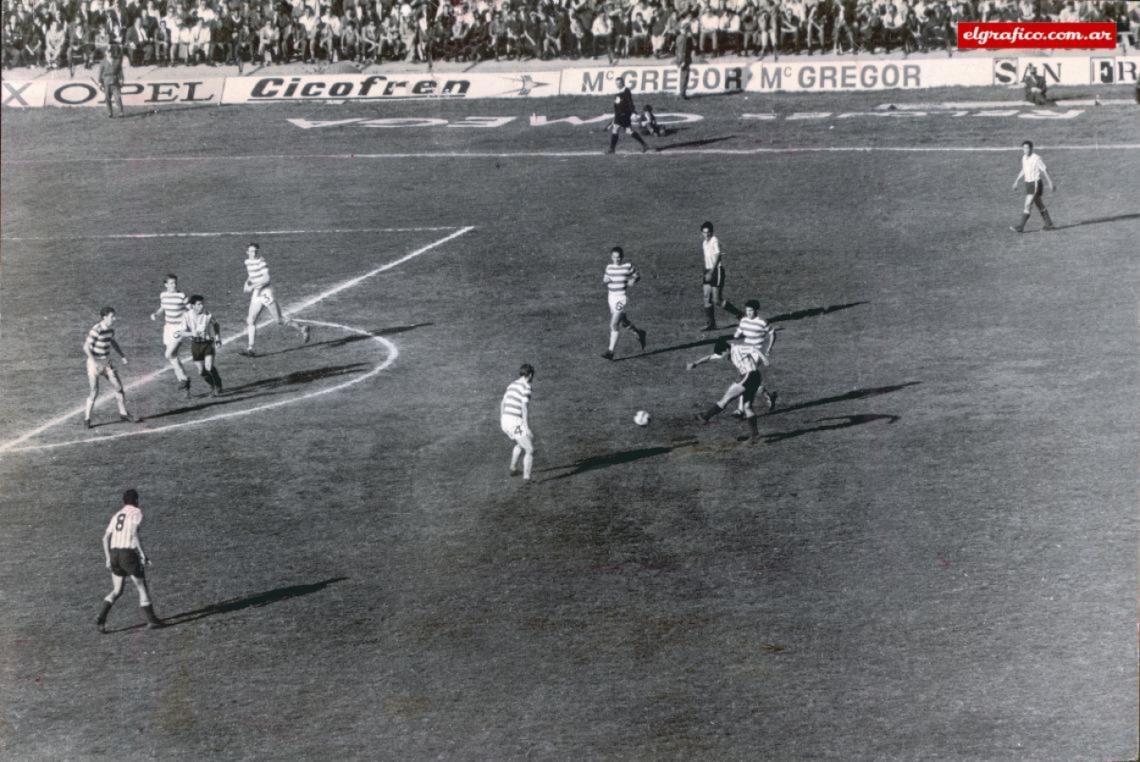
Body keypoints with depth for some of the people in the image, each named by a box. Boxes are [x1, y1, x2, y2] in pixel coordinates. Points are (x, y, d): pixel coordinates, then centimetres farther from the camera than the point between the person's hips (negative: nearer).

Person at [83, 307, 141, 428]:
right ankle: (87, 419, 10)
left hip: (106, 363, 7)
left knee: (118, 387, 7)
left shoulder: (110, 329, 0)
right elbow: (86, 347, -22)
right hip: (95, 363, -7)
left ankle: (123, 414, 22)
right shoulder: (96, 331, -23)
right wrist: (93, 361, -31)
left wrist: (122, 356, 16)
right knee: (94, 393, -5)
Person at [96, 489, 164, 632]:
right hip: (129, 554, -6)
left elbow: (105, 537, 12)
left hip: (114, 554, 6)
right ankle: (152, 620, 11)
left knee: (117, 591, 15)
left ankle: (101, 618, -2)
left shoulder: (117, 515, 18)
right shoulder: (136, 513, -2)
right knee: (142, 588, 7)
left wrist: (108, 559, 16)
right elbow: (134, 534, -17)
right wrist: (143, 554, -15)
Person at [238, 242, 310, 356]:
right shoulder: (248, 262, 10)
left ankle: (301, 329, 15)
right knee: (251, 320, 0)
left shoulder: (261, 262, -14)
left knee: (280, 319, -2)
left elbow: (266, 278, -21)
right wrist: (247, 282, 9)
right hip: (256, 295, 7)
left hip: (265, 292, -7)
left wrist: (252, 286, -22)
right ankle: (250, 348, 1)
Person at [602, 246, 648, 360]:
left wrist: (633, 280, -17)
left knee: (614, 324, -13)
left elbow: (637, 275, 4)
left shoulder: (628, 266, -8)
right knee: (622, 322, 20)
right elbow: (605, 279, 17)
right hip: (612, 296, 7)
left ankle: (611, 351, -10)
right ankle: (639, 333, 46)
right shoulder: (609, 267, 6)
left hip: (622, 297, -7)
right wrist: (605, 280, -6)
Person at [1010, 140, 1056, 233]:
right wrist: (1016, 181, 17)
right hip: (1028, 183, 8)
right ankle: (1049, 224, 23)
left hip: (1035, 184, -8)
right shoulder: (1024, 158, 8)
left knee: (1028, 205, -10)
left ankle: (1021, 227, -11)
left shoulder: (1036, 158, -15)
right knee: (1040, 206, 14)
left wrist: (1051, 183, -7)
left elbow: (1044, 171, -10)